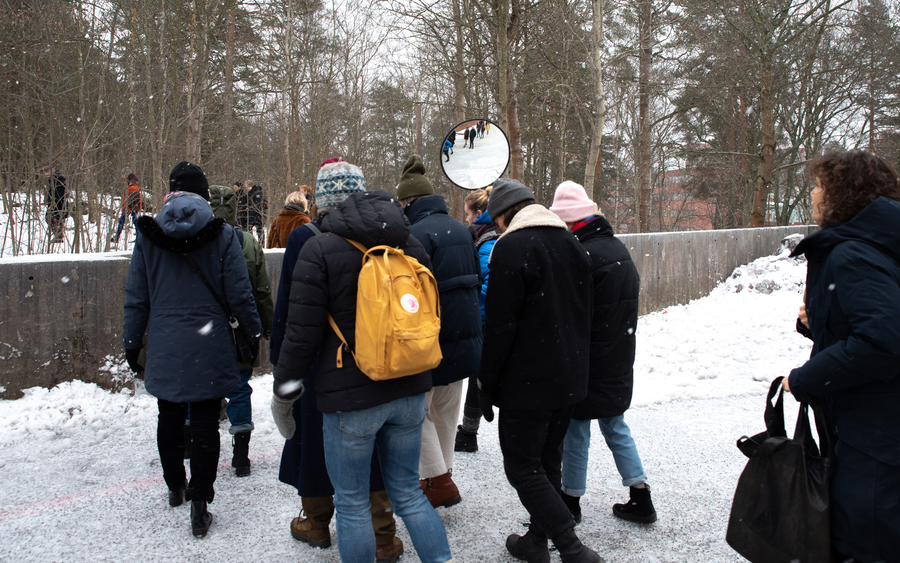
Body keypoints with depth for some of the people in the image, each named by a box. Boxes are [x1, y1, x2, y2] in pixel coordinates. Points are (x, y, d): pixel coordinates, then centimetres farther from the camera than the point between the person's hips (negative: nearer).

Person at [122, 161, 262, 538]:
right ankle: (199, 503, 4)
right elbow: (239, 295, -6)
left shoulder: (148, 234, -1)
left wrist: (132, 342, 13)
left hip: (165, 347, 3)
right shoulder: (222, 234, -8)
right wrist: (253, 333, 8)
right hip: (209, 347, -2)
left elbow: (136, 297, 3)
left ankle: (175, 488, 37)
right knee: (205, 424, 5)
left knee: (170, 418, 20)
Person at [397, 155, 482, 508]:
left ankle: (437, 479, 7)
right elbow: (477, 279, 15)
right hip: (466, 333, 8)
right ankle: (442, 473, 30)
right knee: (446, 411, 19)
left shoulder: (417, 234, -18)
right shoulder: (461, 230, 8)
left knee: (418, 410, 8)